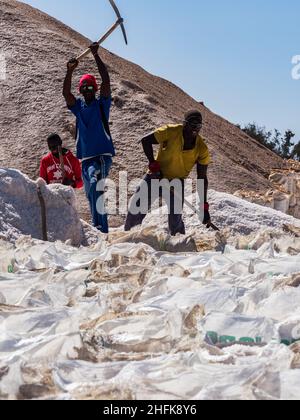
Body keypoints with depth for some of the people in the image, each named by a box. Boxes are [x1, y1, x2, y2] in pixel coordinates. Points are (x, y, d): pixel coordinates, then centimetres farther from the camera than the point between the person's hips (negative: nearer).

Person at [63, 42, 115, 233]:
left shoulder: (102, 103, 4)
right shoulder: (78, 106, 14)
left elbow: (106, 80, -8)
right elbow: (66, 93, -3)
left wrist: (96, 56, -11)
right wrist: (70, 72, -16)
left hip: (103, 154, -6)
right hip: (86, 157, 6)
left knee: (95, 183, -28)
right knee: (91, 195, 9)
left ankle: (101, 228, -33)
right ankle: (99, 229, 18)